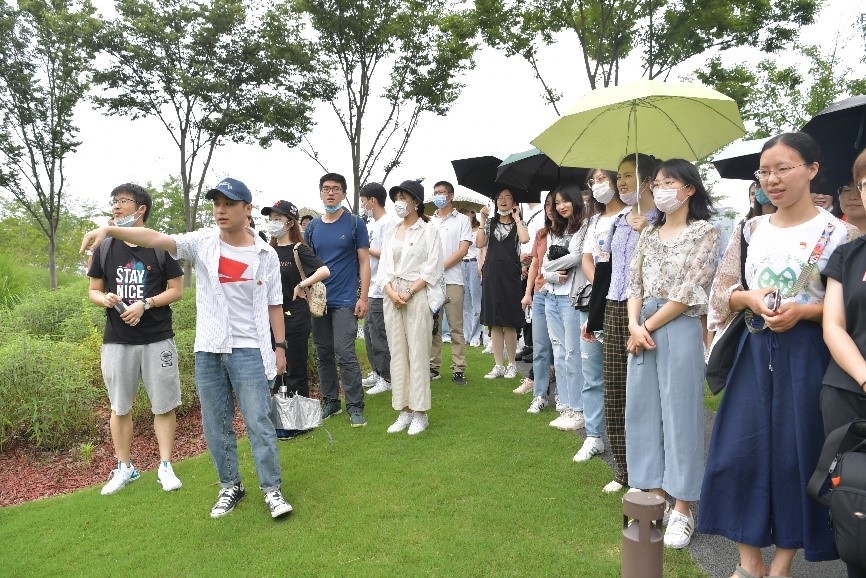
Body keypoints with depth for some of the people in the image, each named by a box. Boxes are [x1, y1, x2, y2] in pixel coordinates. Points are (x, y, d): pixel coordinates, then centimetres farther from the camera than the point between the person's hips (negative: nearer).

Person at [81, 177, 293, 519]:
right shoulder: (203, 242, -1)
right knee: (215, 426, 12)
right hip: (208, 350, 3)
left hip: (249, 350, -2)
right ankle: (230, 487, 29)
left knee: (258, 422, 0)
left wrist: (281, 346, 4)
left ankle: (272, 489, 14)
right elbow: (156, 239, -16)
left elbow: (274, 305, 4)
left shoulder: (266, 254, -2)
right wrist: (109, 229, -30)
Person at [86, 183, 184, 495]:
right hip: (116, 340, 3)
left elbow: (176, 290, -2)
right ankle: (124, 468, 25)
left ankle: (165, 466, 17)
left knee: (163, 405, 4)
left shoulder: (161, 247, -2)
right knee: (119, 407, 11)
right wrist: (104, 299, -11)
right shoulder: (104, 249, 6)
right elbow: (93, 290, 12)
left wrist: (145, 304, -16)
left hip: (157, 339, -3)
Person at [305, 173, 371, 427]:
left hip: (344, 301, -4)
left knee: (345, 353, -8)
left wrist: (363, 297, -10)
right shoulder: (312, 227, 10)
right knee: (323, 354, 10)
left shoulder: (355, 223, -1)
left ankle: (355, 406, 2)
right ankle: (330, 402, 23)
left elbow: (364, 262, -3)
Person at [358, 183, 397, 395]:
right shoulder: (371, 224, 16)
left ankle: (387, 378, 7)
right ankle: (377, 372, 29)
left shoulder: (388, 223, -14)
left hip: (382, 289, -10)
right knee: (369, 331, 17)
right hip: (372, 288, 10)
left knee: (380, 334, -3)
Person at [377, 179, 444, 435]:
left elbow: (432, 268, -7)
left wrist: (409, 293, -14)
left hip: (417, 295, -5)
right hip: (392, 296, 6)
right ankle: (404, 411, 13)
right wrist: (391, 292, -7)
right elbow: (384, 267, 12)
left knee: (417, 353, -4)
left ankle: (420, 412, 4)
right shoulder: (391, 232, 16)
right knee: (397, 353, 6)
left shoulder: (428, 230, 0)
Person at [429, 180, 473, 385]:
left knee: (456, 327, -1)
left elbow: (463, 250, -4)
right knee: (432, 326, 6)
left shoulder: (462, 220, 5)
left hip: (452, 280, -4)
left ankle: (458, 369, 3)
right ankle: (433, 366, 14)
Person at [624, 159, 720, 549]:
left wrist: (650, 327, -9)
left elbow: (689, 292, -11)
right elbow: (634, 284, 9)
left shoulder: (705, 232, -3)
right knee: (643, 410, 8)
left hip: (680, 329, -6)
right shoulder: (649, 234, 13)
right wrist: (634, 325, -8)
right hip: (643, 330, 6)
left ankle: (682, 508, 11)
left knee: (679, 413, 0)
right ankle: (655, 496, 22)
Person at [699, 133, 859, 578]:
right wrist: (751, 298, -10)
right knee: (741, 450, 4)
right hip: (755, 349, 4)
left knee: (797, 453, 4)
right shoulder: (751, 230, 7)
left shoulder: (837, 233, -4)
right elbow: (722, 291, 9)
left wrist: (803, 311, -19)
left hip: (807, 353, -3)